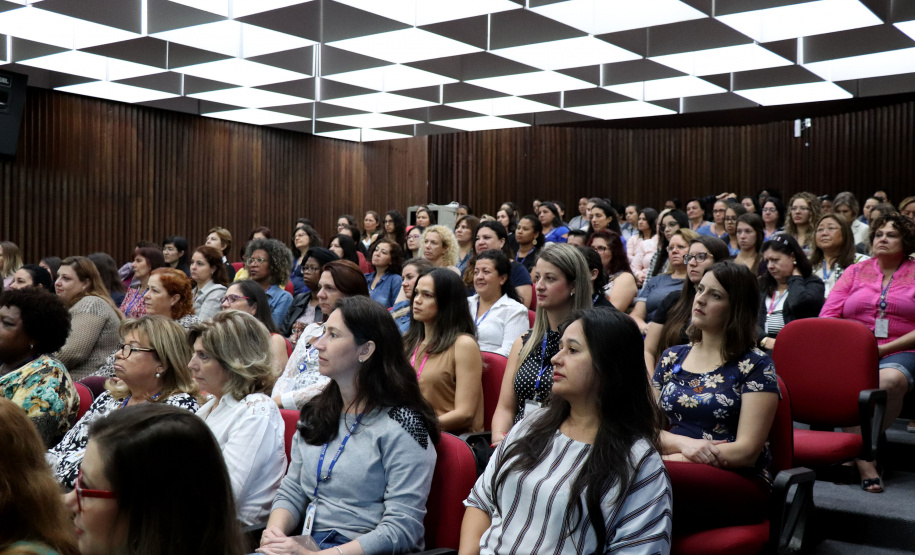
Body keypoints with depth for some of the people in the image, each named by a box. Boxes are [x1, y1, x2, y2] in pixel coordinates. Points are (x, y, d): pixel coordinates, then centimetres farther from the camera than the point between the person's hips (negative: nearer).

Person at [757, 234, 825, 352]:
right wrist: (764, 340, -10)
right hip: (763, 348, 5)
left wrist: (795, 276, 3)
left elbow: (798, 304, -16)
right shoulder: (762, 285, 24)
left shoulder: (813, 283, 8)